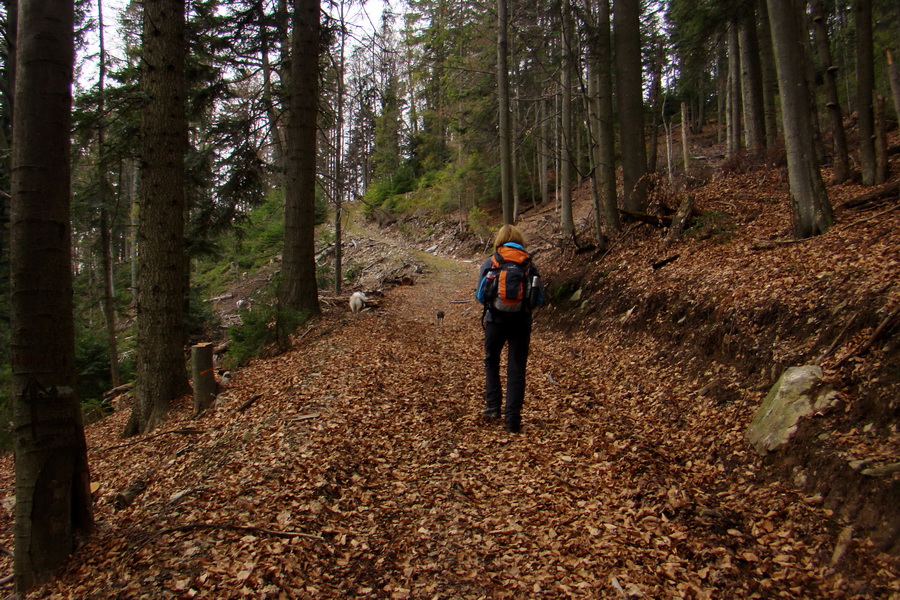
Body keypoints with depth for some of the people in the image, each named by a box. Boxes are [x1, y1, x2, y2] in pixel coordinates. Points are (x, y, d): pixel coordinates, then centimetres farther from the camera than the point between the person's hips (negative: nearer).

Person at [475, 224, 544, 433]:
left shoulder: (490, 263, -2)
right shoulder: (529, 264, 1)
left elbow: (480, 296, -1)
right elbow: (539, 299, 1)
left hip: (495, 320, 0)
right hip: (521, 322, 0)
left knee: (491, 362, 21)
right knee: (517, 369, 6)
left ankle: (493, 408, 18)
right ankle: (512, 419, 4)